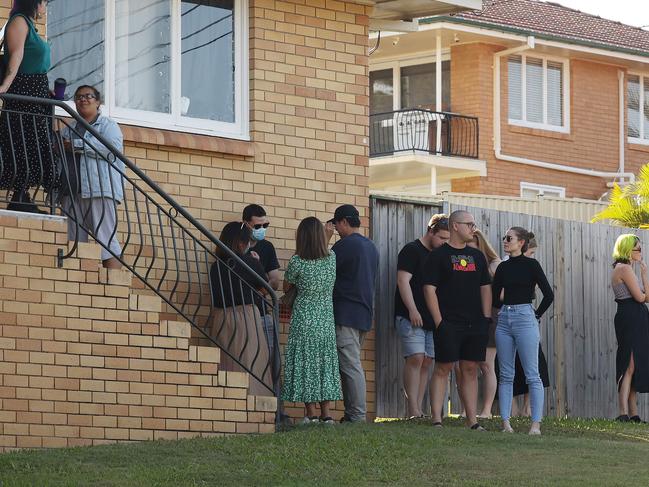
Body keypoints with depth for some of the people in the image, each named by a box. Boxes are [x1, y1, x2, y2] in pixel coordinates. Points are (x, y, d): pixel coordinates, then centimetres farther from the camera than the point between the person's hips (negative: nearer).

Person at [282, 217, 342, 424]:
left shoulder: (297, 262, -14)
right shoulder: (332, 258, -4)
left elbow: (286, 287, 0)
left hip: (304, 319, -3)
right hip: (326, 319, 3)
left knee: (305, 362, 3)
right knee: (325, 361, 9)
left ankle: (311, 413, 0)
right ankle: (326, 413, 6)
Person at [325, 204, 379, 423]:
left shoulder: (346, 244, -11)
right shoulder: (371, 246, 18)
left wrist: (325, 240, -1)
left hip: (346, 313, -9)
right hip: (364, 313, 9)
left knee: (350, 365, -9)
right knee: (352, 364, 12)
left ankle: (357, 414, -11)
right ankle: (353, 413, 11)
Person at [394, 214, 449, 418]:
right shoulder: (412, 251, -5)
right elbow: (403, 281, -12)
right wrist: (412, 310, -18)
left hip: (432, 318, 7)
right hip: (411, 316, -7)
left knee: (426, 362, 3)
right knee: (415, 358, -14)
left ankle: (418, 409, 5)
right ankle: (413, 410, -16)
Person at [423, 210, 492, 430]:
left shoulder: (477, 256, 16)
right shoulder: (438, 255, -1)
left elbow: (485, 288, 18)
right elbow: (429, 289, -6)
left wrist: (486, 319, 8)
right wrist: (439, 321, -12)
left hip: (475, 325, 5)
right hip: (449, 325, -5)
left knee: (470, 370, 6)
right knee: (442, 369, -5)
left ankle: (472, 420, 8)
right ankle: (436, 419, -6)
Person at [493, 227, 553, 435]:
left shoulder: (531, 264, -4)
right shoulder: (503, 267, 11)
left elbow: (549, 295, -6)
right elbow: (495, 298, 18)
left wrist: (537, 315, 0)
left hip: (525, 318, -6)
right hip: (504, 320, 6)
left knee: (532, 375, -5)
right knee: (506, 375, 5)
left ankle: (536, 424, -7)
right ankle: (505, 422, 7)